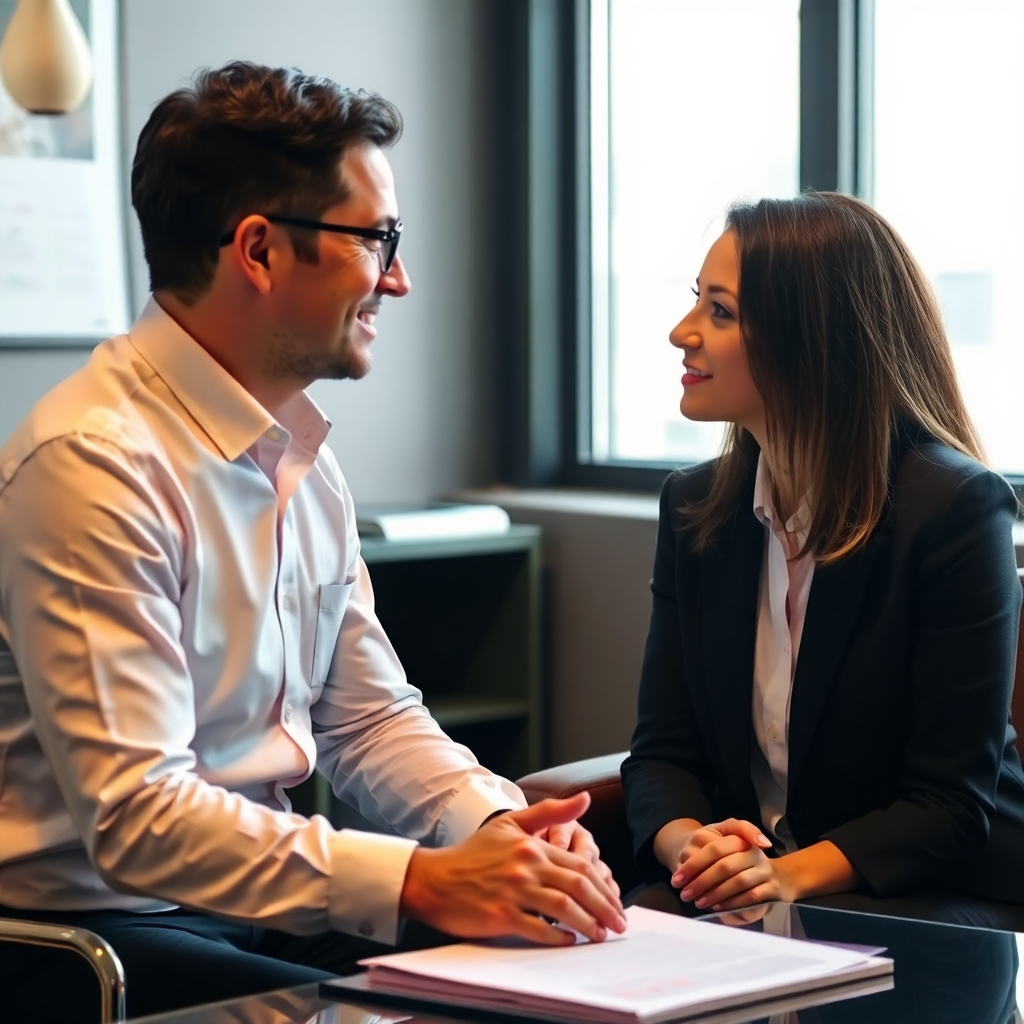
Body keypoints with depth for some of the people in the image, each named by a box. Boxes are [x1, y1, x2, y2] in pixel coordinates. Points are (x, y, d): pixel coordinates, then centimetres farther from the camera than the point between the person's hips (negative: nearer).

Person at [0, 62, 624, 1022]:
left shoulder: (302, 456, 10)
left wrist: (501, 827, -7)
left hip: (265, 899, 7)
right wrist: (423, 881, -30)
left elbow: (370, 717, 13)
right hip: (101, 923, -7)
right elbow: (134, 815, -25)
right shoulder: (94, 464, -19)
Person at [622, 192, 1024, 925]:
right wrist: (688, 845, -18)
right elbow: (663, 752, 5)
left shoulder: (954, 509, -12)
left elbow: (954, 802, -12)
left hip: (934, 907, -4)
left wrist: (792, 873, -26)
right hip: (738, 906, 5)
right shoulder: (695, 506, 6)